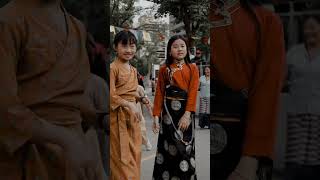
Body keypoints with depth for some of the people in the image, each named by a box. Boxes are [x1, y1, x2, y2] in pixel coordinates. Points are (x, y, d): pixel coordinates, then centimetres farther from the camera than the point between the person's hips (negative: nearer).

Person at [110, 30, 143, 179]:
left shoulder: (133, 70, 13)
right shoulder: (113, 68, -11)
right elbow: (111, 95, -18)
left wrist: (140, 97, 5)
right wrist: (128, 105, -26)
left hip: (133, 116, 7)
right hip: (117, 117, -7)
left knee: (134, 155, 12)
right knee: (121, 158, -1)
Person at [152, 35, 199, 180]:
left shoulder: (192, 68, 3)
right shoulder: (164, 69, 5)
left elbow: (193, 92, -7)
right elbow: (159, 93, 2)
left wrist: (187, 114, -18)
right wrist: (156, 115, -7)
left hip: (185, 111, 0)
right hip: (169, 111, 0)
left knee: (185, 145, 3)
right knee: (168, 145, 3)